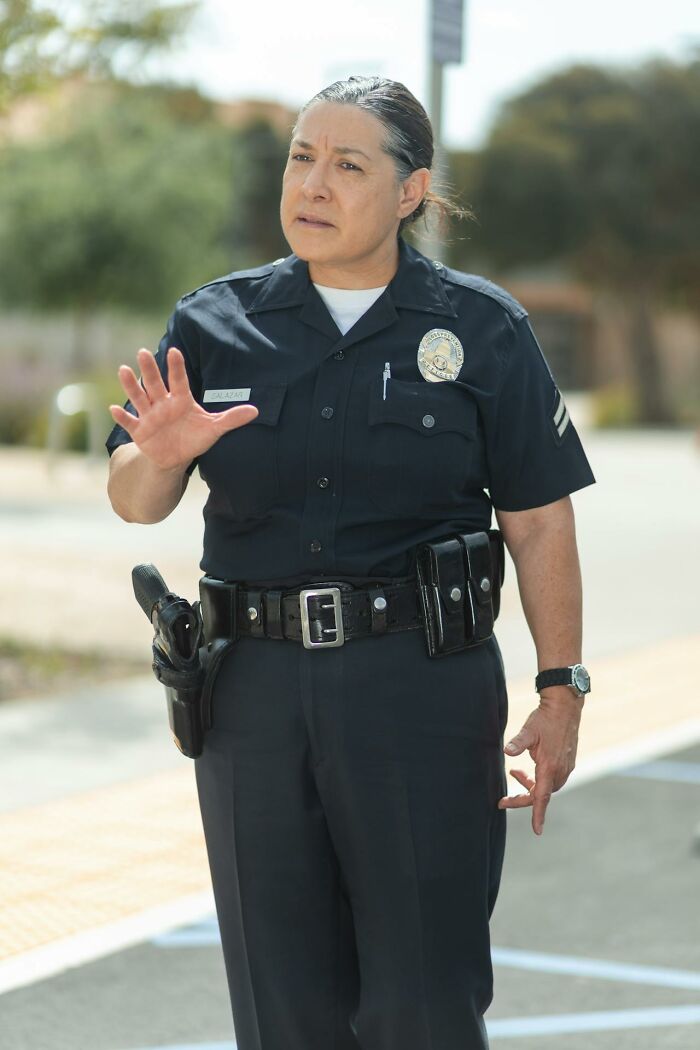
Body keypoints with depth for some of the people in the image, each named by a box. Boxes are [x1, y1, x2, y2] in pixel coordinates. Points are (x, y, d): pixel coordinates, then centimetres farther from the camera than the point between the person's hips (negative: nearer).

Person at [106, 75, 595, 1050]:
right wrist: (161, 455, -19)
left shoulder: (480, 328, 1)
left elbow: (540, 523, 0)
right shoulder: (215, 323, 7)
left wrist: (561, 690, -5)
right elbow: (132, 501, 4)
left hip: (421, 685, -3)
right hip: (254, 686, 3)